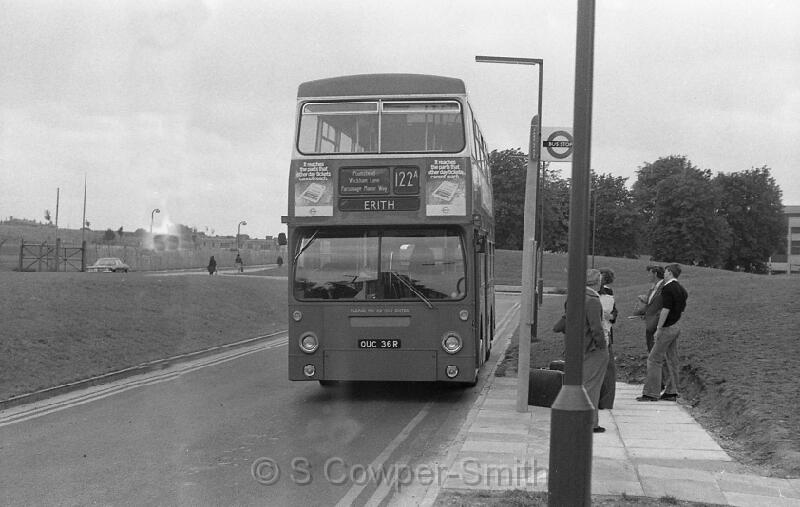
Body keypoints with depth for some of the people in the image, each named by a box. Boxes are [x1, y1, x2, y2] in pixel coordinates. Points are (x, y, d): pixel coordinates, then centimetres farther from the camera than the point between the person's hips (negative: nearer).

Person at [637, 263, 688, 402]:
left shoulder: (667, 288, -16)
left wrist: (658, 329, -18)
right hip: (676, 327, 9)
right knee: (672, 360, 11)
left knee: (654, 359, -5)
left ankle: (651, 393, -6)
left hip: (667, 328, -9)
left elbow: (666, 310, -21)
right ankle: (671, 392, 13)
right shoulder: (682, 290, 12)